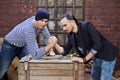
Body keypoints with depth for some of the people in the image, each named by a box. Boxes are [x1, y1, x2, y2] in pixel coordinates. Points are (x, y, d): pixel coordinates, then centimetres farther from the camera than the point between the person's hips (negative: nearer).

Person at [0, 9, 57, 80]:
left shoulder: (40, 23, -20)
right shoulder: (28, 30, -42)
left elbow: (47, 36, -4)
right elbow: (36, 55, -45)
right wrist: (51, 45, -40)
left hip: (23, 45, 7)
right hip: (10, 46, -7)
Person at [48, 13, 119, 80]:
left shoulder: (87, 26, -24)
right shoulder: (71, 36, -2)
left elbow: (97, 45, -30)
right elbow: (64, 52, 3)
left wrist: (84, 59, -24)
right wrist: (54, 44, -14)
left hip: (107, 55, -7)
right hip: (97, 57, 8)